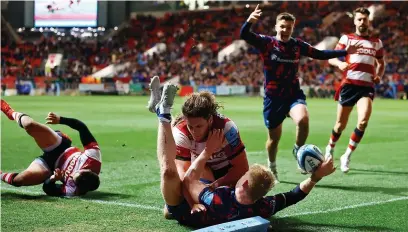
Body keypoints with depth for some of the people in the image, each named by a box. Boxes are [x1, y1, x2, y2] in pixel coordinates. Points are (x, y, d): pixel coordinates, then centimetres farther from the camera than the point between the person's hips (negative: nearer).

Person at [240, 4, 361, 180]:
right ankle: (272, 167, 37)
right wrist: (249, 21, -43)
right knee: (274, 137, 8)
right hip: (273, 97, -1)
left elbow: (320, 54, 11)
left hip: (294, 94, 1)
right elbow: (244, 35, -21)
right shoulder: (266, 43, -6)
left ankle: (298, 150, -1)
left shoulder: (298, 45, 2)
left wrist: (345, 52, 4)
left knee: (303, 120, -30)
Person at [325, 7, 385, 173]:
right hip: (349, 84, -1)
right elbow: (331, 58, 0)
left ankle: (346, 157, -7)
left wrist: (379, 75, 5)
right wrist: (340, 63, -23)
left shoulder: (376, 42, 15)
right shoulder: (347, 38, 7)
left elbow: (381, 63, 26)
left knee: (363, 122, -20)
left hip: (367, 86, 1)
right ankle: (330, 150, 34)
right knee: (341, 124, 5)